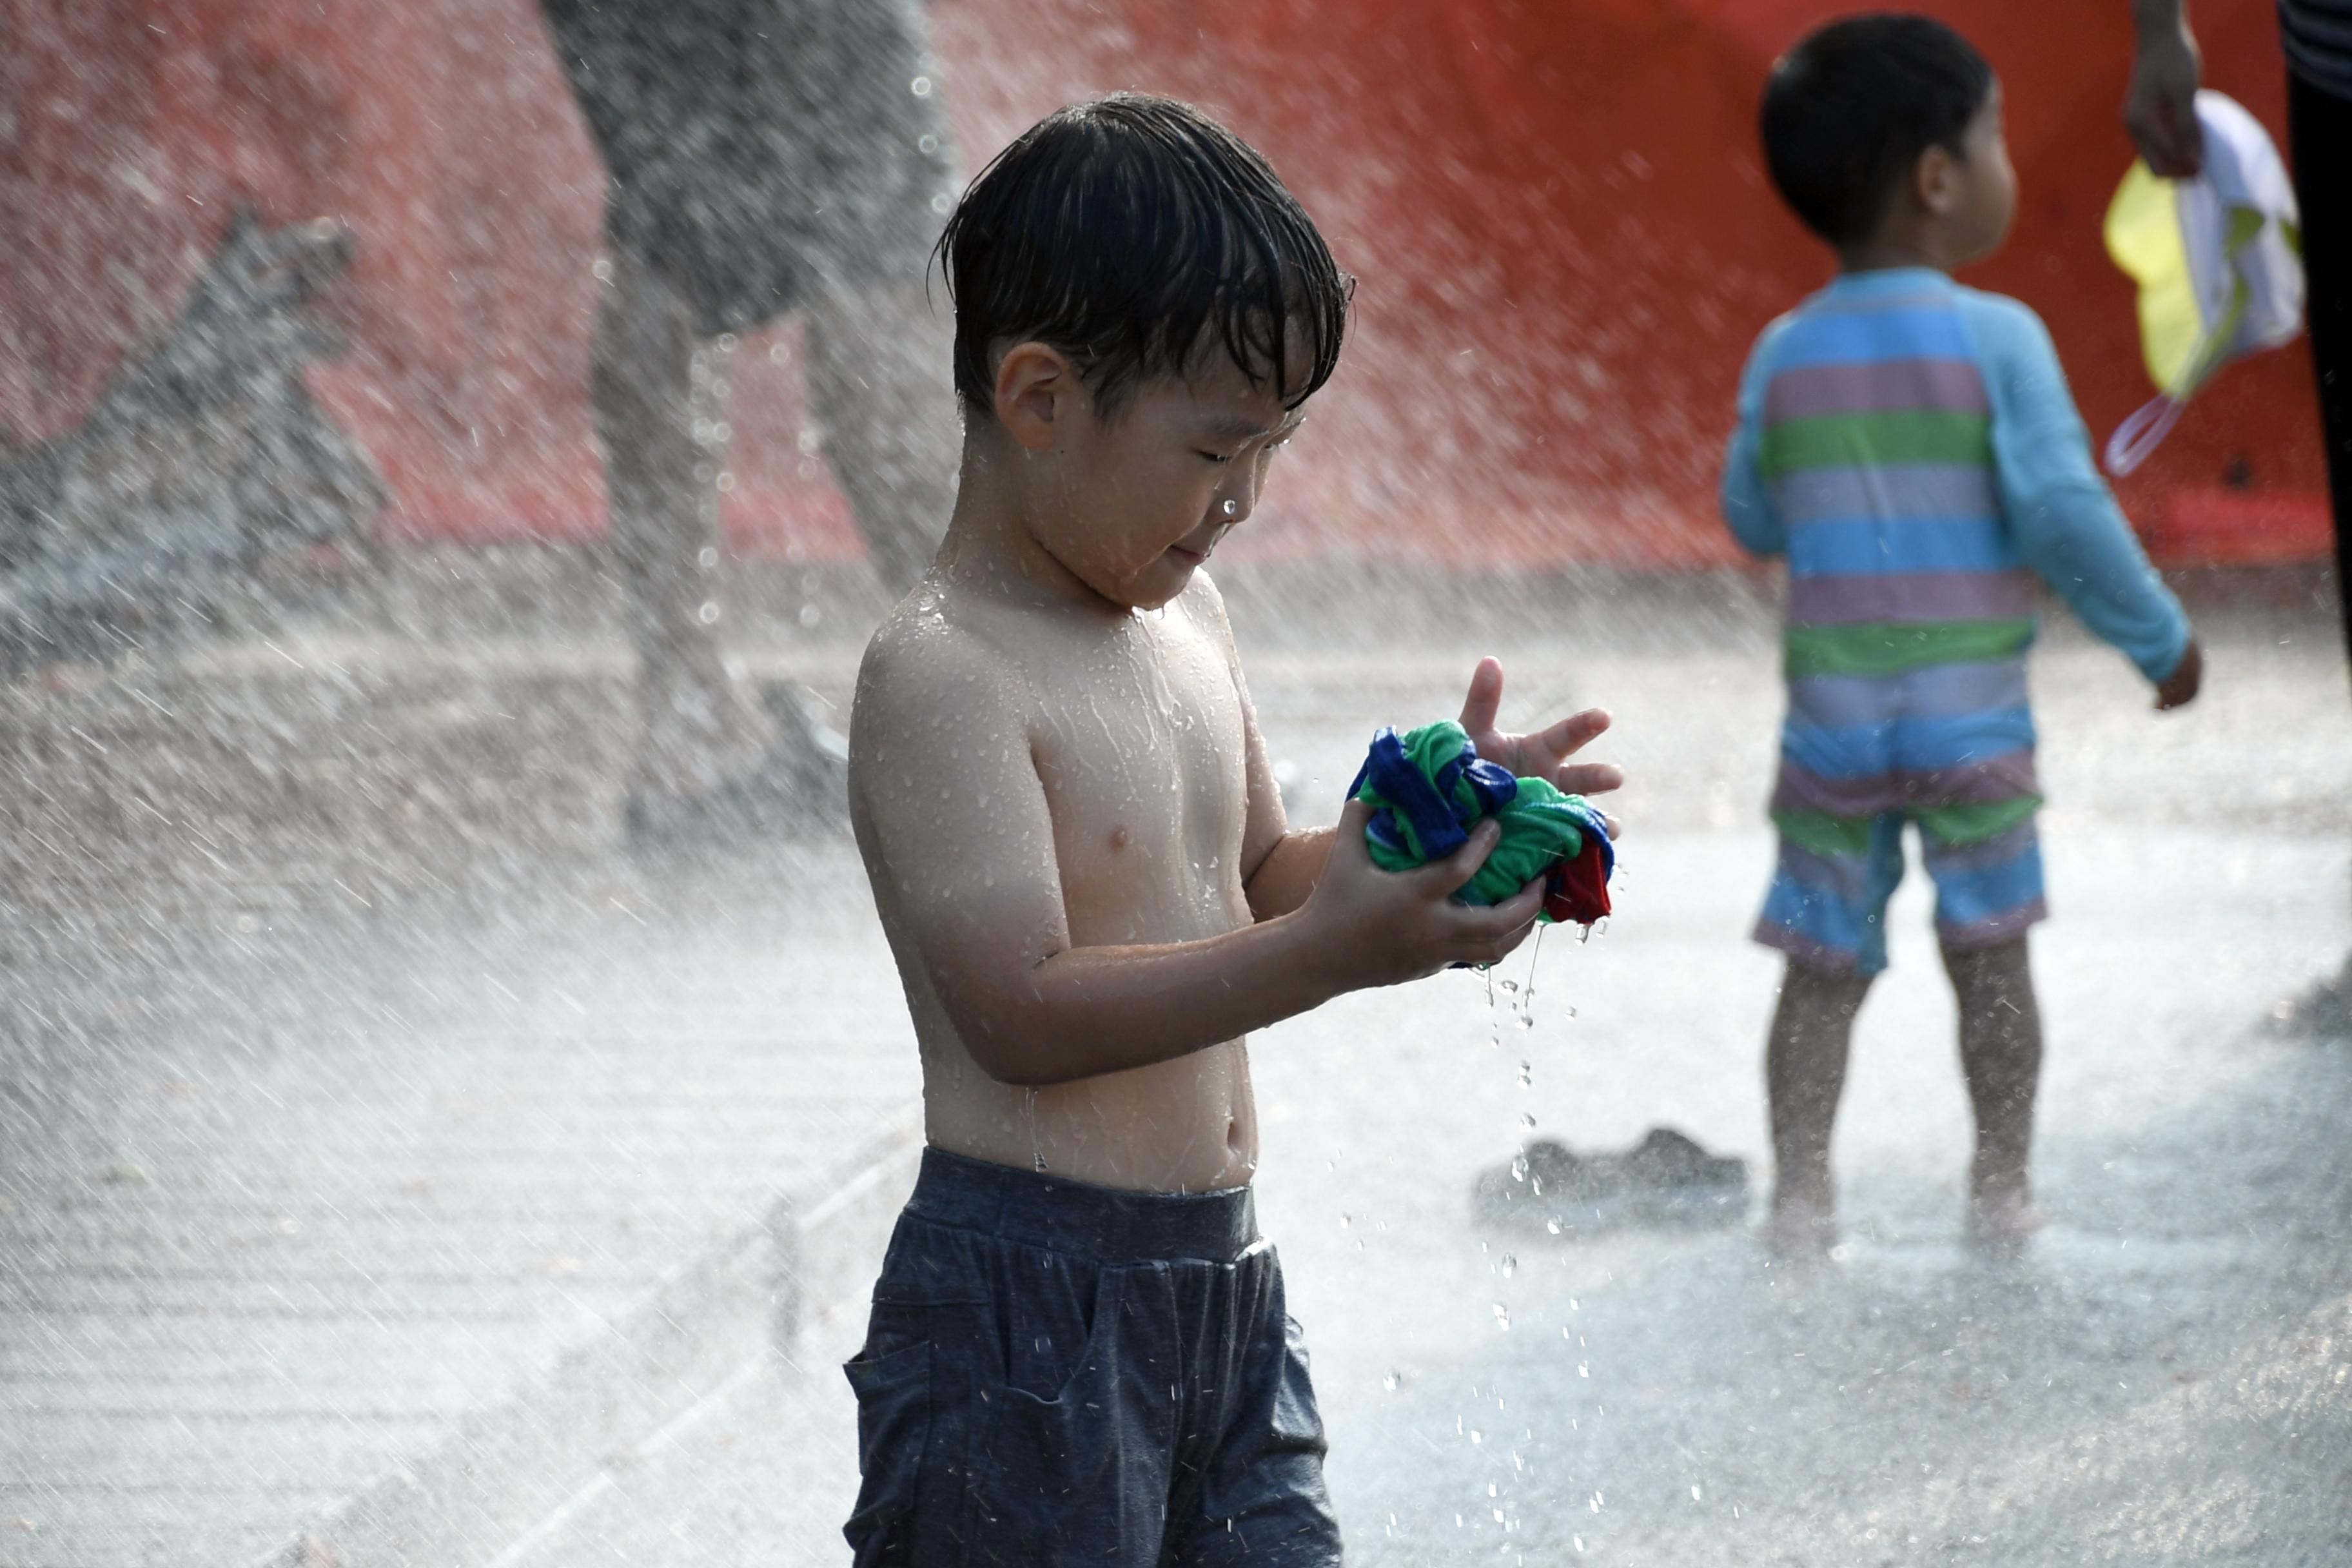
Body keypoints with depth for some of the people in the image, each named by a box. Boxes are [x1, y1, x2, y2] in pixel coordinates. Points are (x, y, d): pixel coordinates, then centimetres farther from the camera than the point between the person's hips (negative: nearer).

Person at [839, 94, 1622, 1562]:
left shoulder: (1183, 616, 12)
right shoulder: (942, 675, -16)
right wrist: (1330, 952, -31)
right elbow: (1021, 1009, -24)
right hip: (1027, 1309, -9)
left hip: (1221, 1278, 9)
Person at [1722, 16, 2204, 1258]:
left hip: (1831, 715, 3)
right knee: (1987, 953, 8)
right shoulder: (1995, 339, -10)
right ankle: (2002, 1188, 13)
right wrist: (2159, 636, 0)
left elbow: (1753, 522, 11)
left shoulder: (1784, 357, 1)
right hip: (1972, 715, -3)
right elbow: (2064, 513, -12)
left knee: (1824, 966, 8)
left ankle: (1800, 1198, 7)